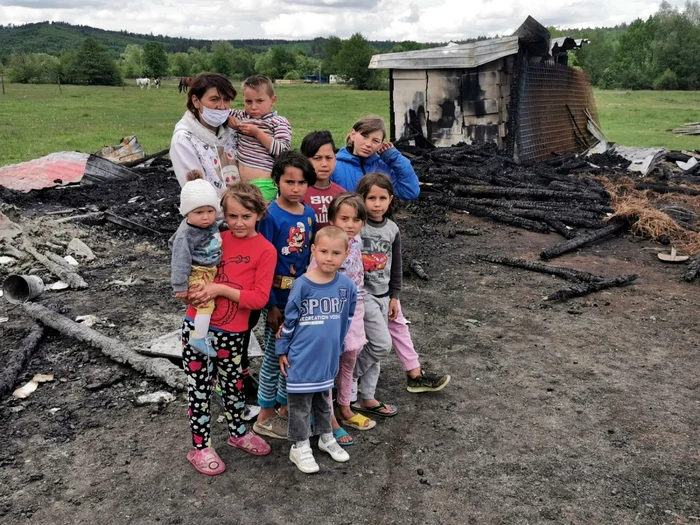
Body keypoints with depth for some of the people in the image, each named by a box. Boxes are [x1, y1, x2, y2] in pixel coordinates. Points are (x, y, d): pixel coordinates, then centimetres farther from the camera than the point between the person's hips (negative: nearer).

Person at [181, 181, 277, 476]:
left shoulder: (265, 250, -8)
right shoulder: (215, 239, 1)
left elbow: (260, 297, -13)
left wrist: (221, 289, -21)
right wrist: (194, 291, -8)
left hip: (232, 333, -1)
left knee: (233, 383, 19)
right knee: (199, 387, 9)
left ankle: (238, 433, 42)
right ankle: (200, 447, 26)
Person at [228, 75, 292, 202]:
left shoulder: (280, 123, -1)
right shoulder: (242, 117, 14)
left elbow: (283, 151, -13)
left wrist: (257, 133, -15)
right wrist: (230, 120, 5)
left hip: (263, 185, -6)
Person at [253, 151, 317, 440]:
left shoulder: (309, 214, 2)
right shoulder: (272, 216, -16)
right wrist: (271, 304, -15)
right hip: (278, 297, -6)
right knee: (274, 355, 6)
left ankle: (286, 408, 33)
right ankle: (265, 418, 23)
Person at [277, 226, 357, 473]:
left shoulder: (347, 286, -6)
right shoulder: (302, 284, -16)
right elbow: (289, 319, -7)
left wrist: (338, 346, 13)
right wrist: (282, 350, -2)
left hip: (328, 356, 4)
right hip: (302, 357, -4)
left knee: (324, 398, 22)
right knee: (300, 402, 8)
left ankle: (326, 437, 40)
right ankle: (300, 447, 23)